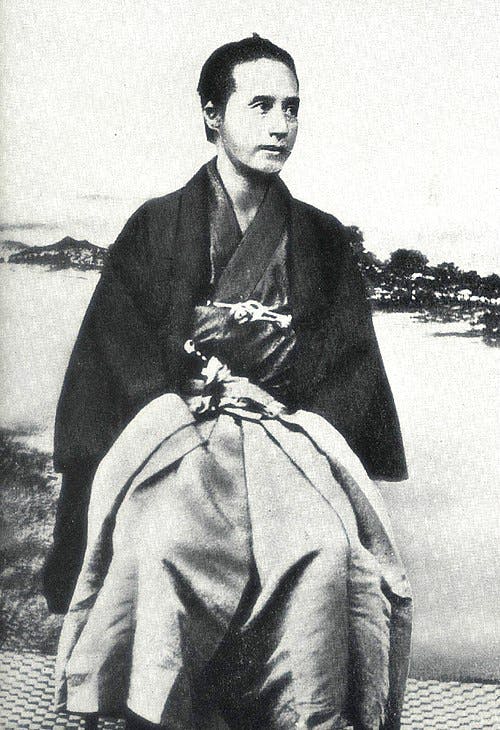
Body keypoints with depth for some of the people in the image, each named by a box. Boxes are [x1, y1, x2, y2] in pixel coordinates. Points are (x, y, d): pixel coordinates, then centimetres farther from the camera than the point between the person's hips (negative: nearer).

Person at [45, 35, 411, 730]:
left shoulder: (323, 237, 16)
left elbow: (353, 362, 12)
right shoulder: (156, 226, 12)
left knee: (324, 552, -29)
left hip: (291, 432, 1)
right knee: (160, 548, -31)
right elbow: (118, 351, 5)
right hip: (175, 432, 0)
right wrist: (191, 395, -10)